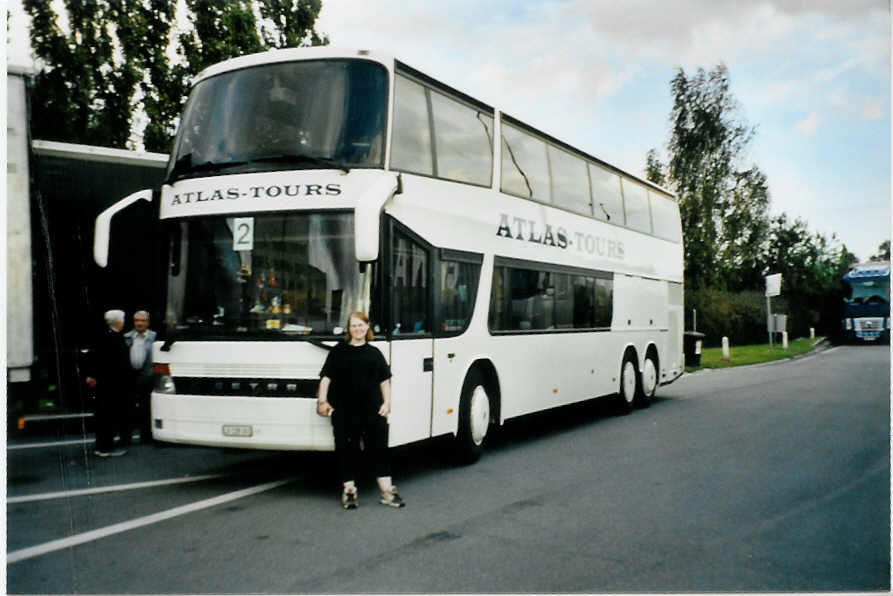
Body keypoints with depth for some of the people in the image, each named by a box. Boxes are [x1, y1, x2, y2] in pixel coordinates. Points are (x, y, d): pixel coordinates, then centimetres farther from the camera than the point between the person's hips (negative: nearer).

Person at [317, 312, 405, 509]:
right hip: (344, 411, -1)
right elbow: (326, 377, 3)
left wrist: (387, 402, 3)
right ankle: (349, 490, 12)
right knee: (347, 449, 2)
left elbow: (385, 380, 14)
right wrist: (322, 400, -8)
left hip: (373, 410, 2)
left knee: (378, 448, 1)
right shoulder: (338, 352, 8)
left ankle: (387, 491, 5)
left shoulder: (374, 352, 14)